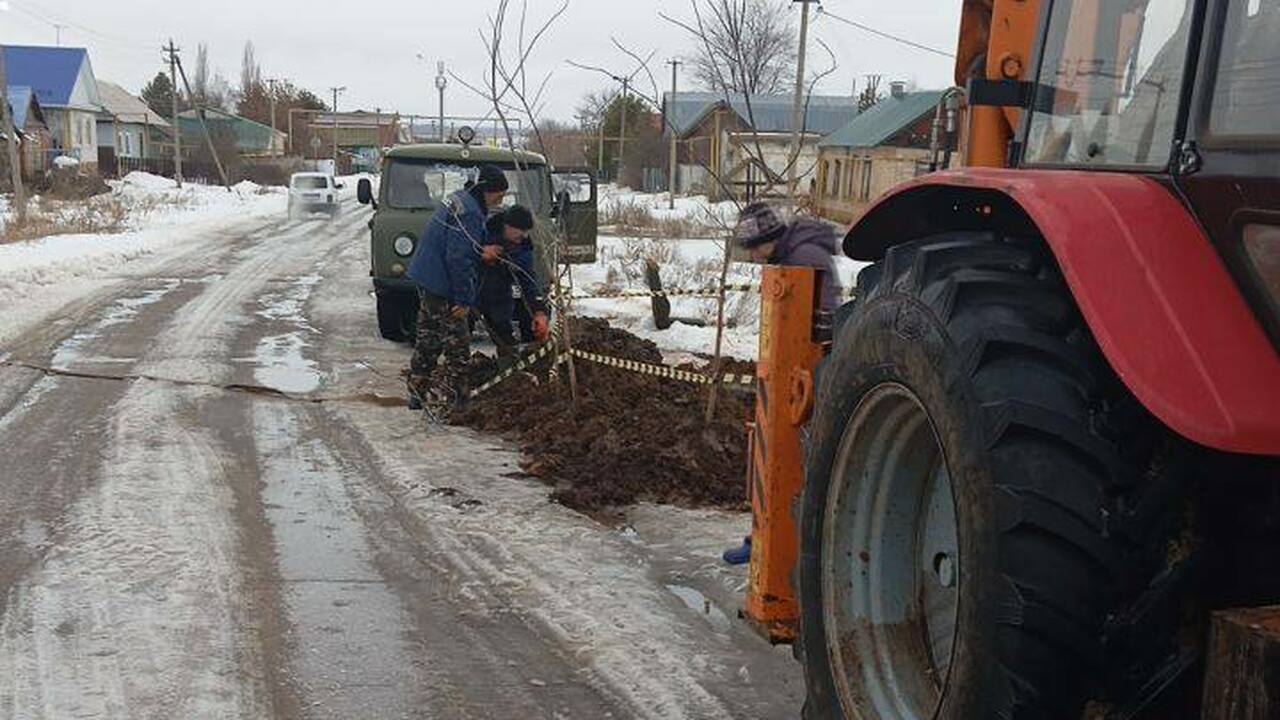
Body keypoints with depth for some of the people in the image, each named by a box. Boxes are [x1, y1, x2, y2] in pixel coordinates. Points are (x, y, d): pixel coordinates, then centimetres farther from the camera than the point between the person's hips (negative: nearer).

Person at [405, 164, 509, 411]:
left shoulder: (460, 200, 11)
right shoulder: (470, 213, -21)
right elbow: (459, 259, -25)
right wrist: (464, 299, -20)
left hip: (426, 279, 11)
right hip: (442, 287, -11)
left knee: (428, 340, 19)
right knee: (457, 346, -5)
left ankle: (417, 393, 29)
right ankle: (441, 401, -5)